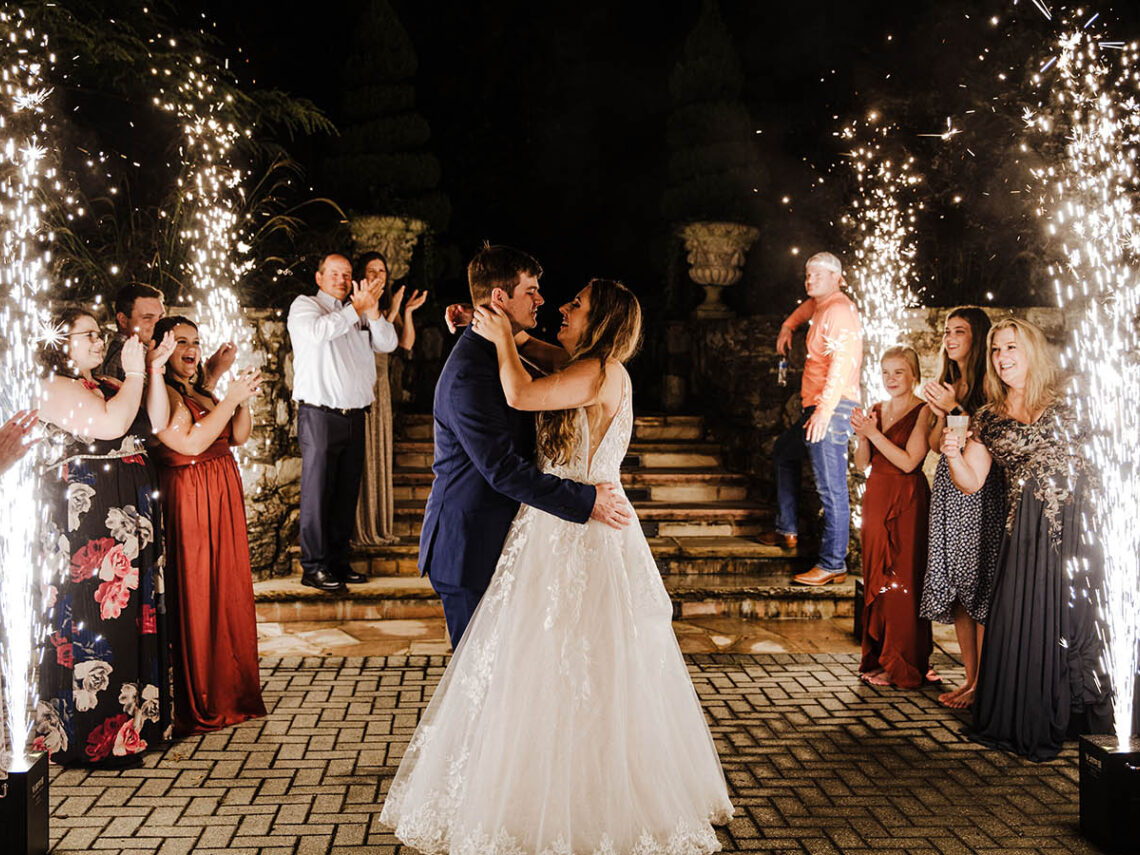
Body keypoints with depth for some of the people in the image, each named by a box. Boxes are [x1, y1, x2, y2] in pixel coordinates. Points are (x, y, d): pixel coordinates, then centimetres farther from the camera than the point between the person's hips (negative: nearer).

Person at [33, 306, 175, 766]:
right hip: (86, 512, -9)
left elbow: (156, 423, 12)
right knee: (95, 611, -6)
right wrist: (134, 374, -11)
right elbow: (110, 425, -21)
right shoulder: (55, 388, -8)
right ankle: (95, 734, 3)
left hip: (131, 512, 9)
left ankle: (138, 719, 21)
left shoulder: (106, 386, 18)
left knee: (133, 606, 11)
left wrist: (154, 371, 4)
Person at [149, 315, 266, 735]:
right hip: (189, 499, -9)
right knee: (194, 595, -2)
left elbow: (238, 437, 14)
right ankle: (198, 706, 8)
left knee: (228, 588, 12)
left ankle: (230, 691, 24)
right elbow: (191, 442, -20)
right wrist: (230, 399, -18)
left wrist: (243, 400, -3)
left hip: (224, 496, 9)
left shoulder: (199, 390, 17)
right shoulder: (159, 392, -10)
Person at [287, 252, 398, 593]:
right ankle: (314, 568, 2)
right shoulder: (305, 305, 2)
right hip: (319, 415, -6)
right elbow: (318, 331, -19)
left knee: (347, 494, 9)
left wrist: (373, 312, -8)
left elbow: (387, 344, 7)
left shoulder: (359, 315, 18)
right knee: (318, 492, -4)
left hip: (354, 416, 6)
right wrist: (356, 308, -16)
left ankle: (338, 562, 17)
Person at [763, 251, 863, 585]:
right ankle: (786, 531, 34)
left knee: (831, 488, -12)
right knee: (784, 454, 27)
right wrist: (788, 326, 32)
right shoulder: (821, 304, 18)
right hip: (816, 407, 11)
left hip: (833, 408, -11)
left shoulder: (839, 310, -13)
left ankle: (833, 565, -12)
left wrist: (825, 410, -31)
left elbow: (842, 362, -25)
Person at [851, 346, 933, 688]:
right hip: (876, 500, 6)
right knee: (875, 578, 9)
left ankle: (903, 666, 5)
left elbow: (909, 461, -16)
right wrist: (863, 434, -8)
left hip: (907, 503, -6)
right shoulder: (876, 410, 12)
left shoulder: (923, 412, -7)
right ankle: (877, 657, 20)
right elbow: (862, 464, 9)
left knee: (902, 580, -4)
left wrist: (874, 433, -16)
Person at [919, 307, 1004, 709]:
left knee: (977, 584, -6)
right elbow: (935, 443, 13)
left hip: (980, 490, -7)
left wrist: (955, 407, -16)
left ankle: (982, 684, 2)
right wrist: (940, 413, -4)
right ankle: (971, 676, 16)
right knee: (953, 584, 8)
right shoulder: (947, 385, 15)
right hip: (947, 487, 8)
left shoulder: (988, 384, -7)